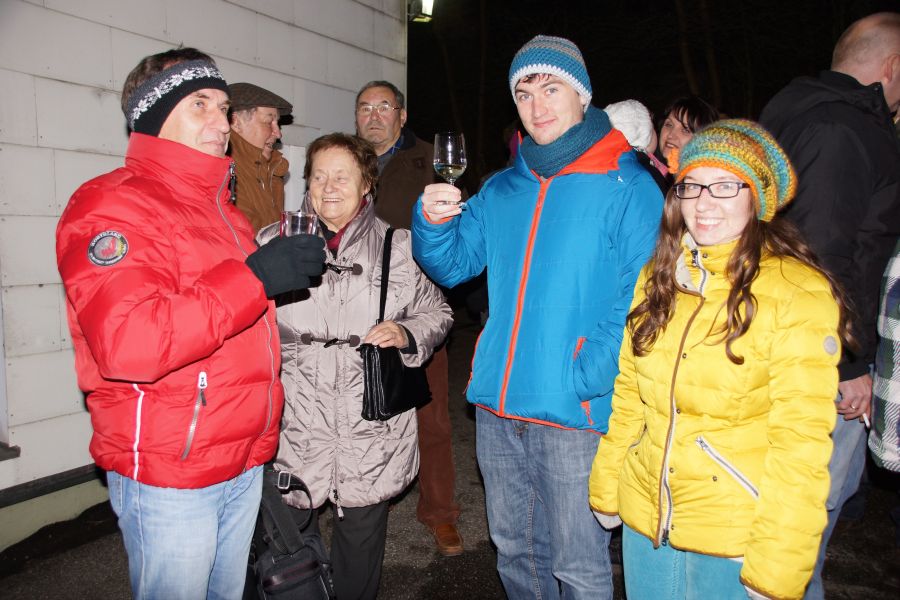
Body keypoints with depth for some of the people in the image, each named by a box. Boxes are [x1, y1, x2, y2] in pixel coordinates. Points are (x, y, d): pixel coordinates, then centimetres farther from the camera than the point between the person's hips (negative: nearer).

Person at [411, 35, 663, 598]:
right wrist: (434, 222, -10)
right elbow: (453, 264, 11)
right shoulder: (501, 189, 11)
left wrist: (587, 380, -22)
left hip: (575, 412, -5)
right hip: (497, 406, 5)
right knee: (515, 551, 21)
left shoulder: (627, 187, -7)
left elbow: (640, 301, -14)